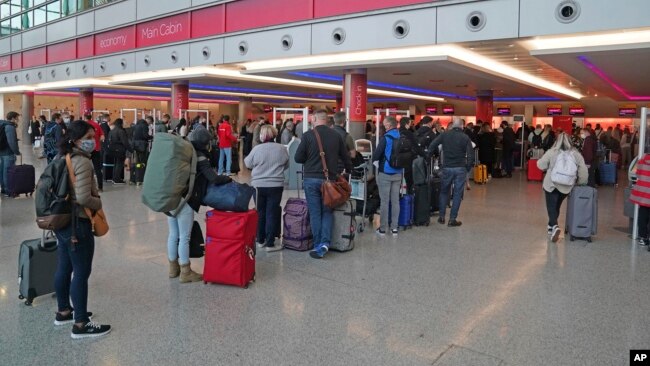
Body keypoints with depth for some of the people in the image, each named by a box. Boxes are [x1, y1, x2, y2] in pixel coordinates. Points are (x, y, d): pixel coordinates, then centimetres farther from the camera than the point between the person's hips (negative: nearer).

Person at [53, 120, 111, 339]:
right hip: (77, 224, -10)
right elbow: (83, 198, -27)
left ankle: (63, 312, 35)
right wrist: (99, 203, -8)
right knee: (81, 273, -2)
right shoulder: (83, 161, -20)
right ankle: (81, 324, 6)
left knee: (64, 269, 20)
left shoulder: (63, 158, 11)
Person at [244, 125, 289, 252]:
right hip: (276, 186, -1)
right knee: (272, 214, 2)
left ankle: (260, 240, 22)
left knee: (260, 213, 13)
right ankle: (270, 244, 3)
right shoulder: (282, 149, -4)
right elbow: (286, 166, 10)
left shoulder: (257, 149, -8)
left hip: (258, 185, 1)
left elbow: (248, 164, 6)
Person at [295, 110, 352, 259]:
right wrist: (348, 170, 28)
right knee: (327, 211, 12)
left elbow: (298, 158, -6)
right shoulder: (336, 136, 1)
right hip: (330, 178, 2)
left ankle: (318, 245, 9)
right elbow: (346, 157, 10)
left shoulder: (308, 135, -7)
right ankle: (325, 243, -1)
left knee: (315, 213, 6)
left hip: (311, 179, -2)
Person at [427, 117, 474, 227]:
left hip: (447, 168, 2)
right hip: (461, 168, -1)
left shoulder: (444, 135, 1)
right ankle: (452, 219, 5)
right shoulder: (465, 138, -3)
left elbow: (432, 146, -8)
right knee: (457, 194, 4)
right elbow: (470, 155, -7)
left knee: (444, 192, 16)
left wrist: (428, 157, 1)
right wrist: (468, 168, 3)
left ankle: (442, 216, 17)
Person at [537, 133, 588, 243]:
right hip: (566, 186, 3)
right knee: (556, 206, 20)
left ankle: (554, 226, -22)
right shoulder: (576, 154, -3)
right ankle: (551, 226, 33)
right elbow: (583, 171, -2)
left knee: (551, 206, 1)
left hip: (551, 184, -3)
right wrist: (581, 182, 12)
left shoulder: (551, 152, -9)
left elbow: (541, 165, -4)